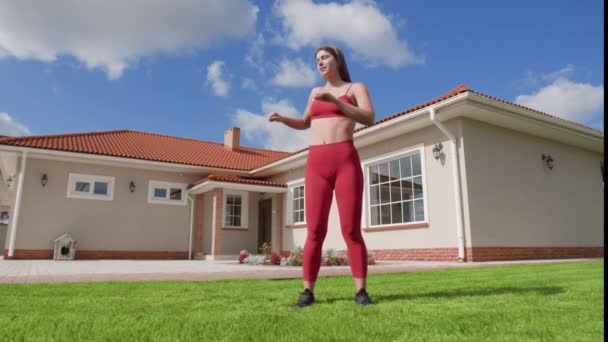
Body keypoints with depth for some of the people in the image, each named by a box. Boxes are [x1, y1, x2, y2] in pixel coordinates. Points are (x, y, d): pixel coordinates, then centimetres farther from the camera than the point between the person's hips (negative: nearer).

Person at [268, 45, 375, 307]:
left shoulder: (356, 88, 11)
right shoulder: (316, 92, 23)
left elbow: (369, 119, -7)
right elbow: (305, 123, 35)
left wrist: (335, 101, -16)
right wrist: (281, 119, 15)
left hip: (346, 162, -3)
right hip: (316, 165, 3)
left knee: (351, 230, -9)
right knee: (315, 232, -4)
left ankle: (360, 291, 0)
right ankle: (308, 291, 1)